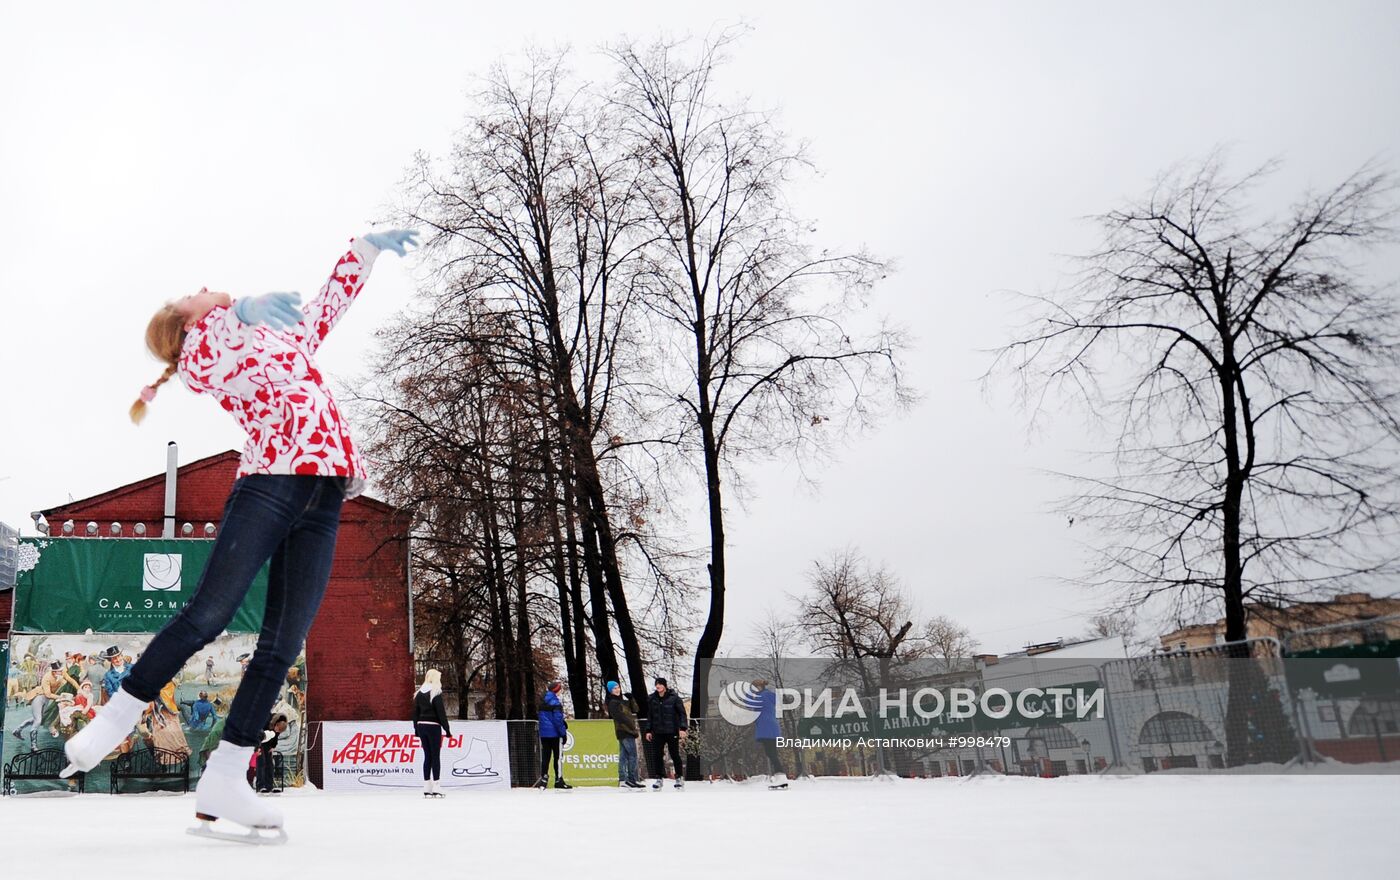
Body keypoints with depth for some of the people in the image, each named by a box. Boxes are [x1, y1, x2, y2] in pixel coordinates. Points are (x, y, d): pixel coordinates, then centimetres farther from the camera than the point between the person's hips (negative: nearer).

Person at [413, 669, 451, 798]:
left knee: (427, 756, 11)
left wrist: (417, 729, 17)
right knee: (436, 756, -2)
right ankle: (436, 789, -3)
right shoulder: (436, 693, -11)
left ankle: (427, 789, 12)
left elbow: (415, 713, 11)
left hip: (421, 726, 6)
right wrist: (447, 729, -7)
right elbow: (441, 713, -12)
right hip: (433, 726, -6)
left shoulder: (419, 694, 8)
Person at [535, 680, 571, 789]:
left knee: (545, 756, 11)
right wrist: (563, 732, -12)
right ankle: (558, 780, 3)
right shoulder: (554, 702, -16)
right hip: (555, 733, -7)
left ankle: (543, 778, 11)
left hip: (543, 734, 7)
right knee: (558, 757, 1)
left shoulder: (543, 701, 11)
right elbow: (558, 718, -18)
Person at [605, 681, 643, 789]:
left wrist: (630, 698, -1)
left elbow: (634, 710, 13)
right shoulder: (612, 703, -10)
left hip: (626, 732, 9)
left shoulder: (622, 700, 17)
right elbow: (621, 717, -18)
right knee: (632, 755, -9)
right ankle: (632, 779, -7)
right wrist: (634, 728, -18)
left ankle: (622, 780, 12)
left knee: (623, 756, 9)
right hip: (625, 731, -9)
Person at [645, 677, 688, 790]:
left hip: (672, 732, -3)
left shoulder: (674, 697, -6)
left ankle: (680, 777, 15)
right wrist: (648, 730, 10)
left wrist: (683, 728, -13)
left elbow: (682, 713, -4)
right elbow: (649, 716, 14)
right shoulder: (652, 699, 6)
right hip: (658, 733, 3)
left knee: (675, 755, 2)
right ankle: (658, 778, 11)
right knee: (657, 756, 1)